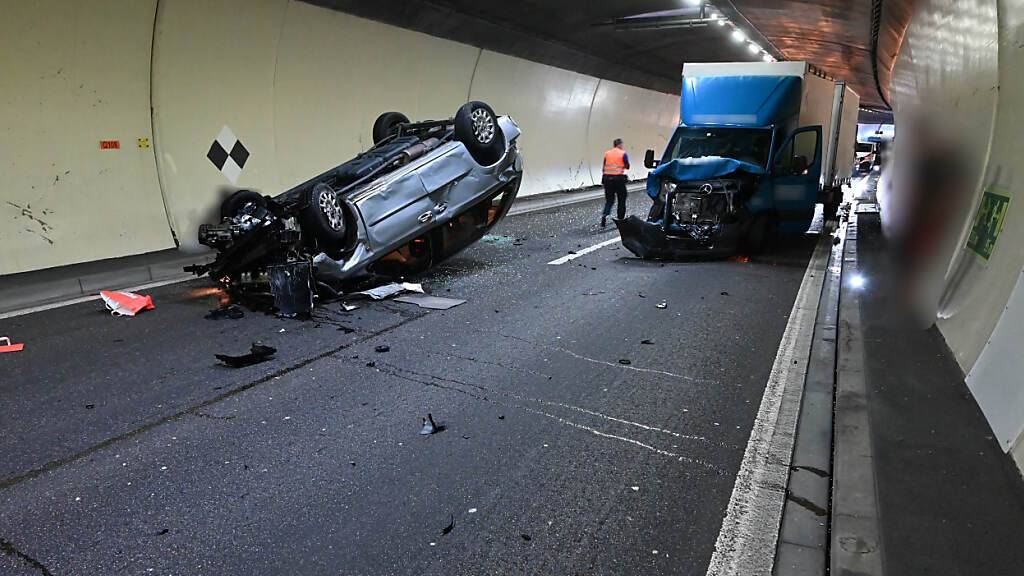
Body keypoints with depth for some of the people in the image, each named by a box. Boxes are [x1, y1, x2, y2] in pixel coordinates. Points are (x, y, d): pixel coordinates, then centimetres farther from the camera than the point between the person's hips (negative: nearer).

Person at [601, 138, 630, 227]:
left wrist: (603, 179, 16)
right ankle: (620, 220, 14)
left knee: (609, 200, 12)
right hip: (618, 178, -3)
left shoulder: (607, 153, 8)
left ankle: (605, 215, -12)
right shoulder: (623, 154, -3)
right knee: (621, 200, 11)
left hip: (607, 178, 4)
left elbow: (603, 168, 9)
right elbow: (627, 166, 1)